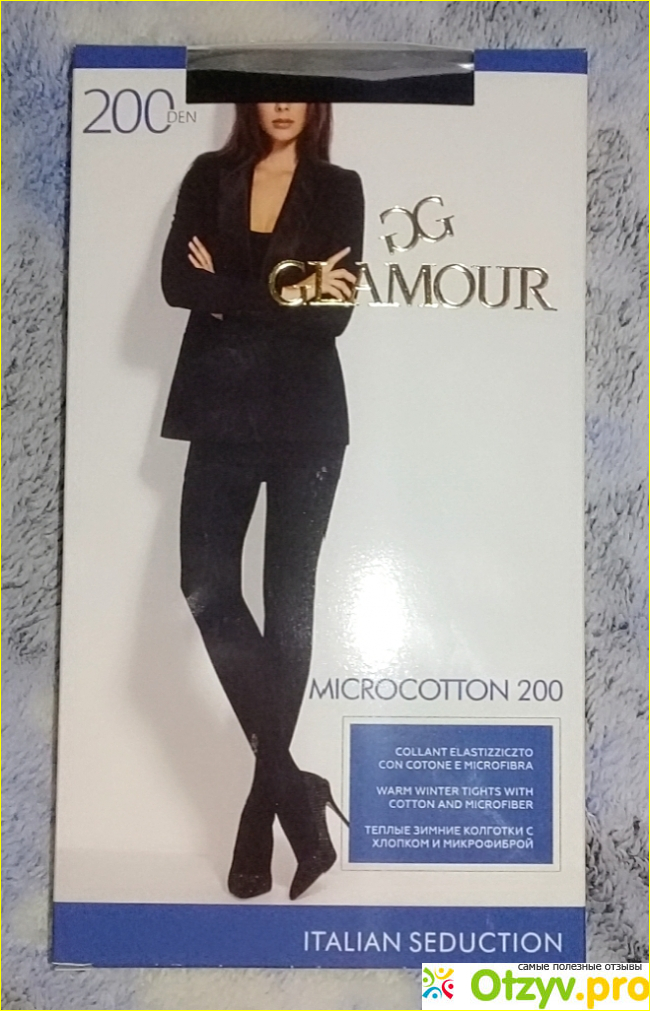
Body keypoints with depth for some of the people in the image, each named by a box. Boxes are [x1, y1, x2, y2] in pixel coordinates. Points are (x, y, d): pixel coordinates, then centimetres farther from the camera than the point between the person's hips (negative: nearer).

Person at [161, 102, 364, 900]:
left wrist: (230, 293, -8)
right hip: (223, 412, 2)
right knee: (207, 588, -12)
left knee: (289, 603, 2)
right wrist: (278, 295, -12)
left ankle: (264, 803, 14)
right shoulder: (210, 177, 10)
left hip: (304, 418, -2)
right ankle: (294, 787, 0)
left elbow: (333, 313, -8)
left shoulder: (338, 189, 5)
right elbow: (177, 283, -5)